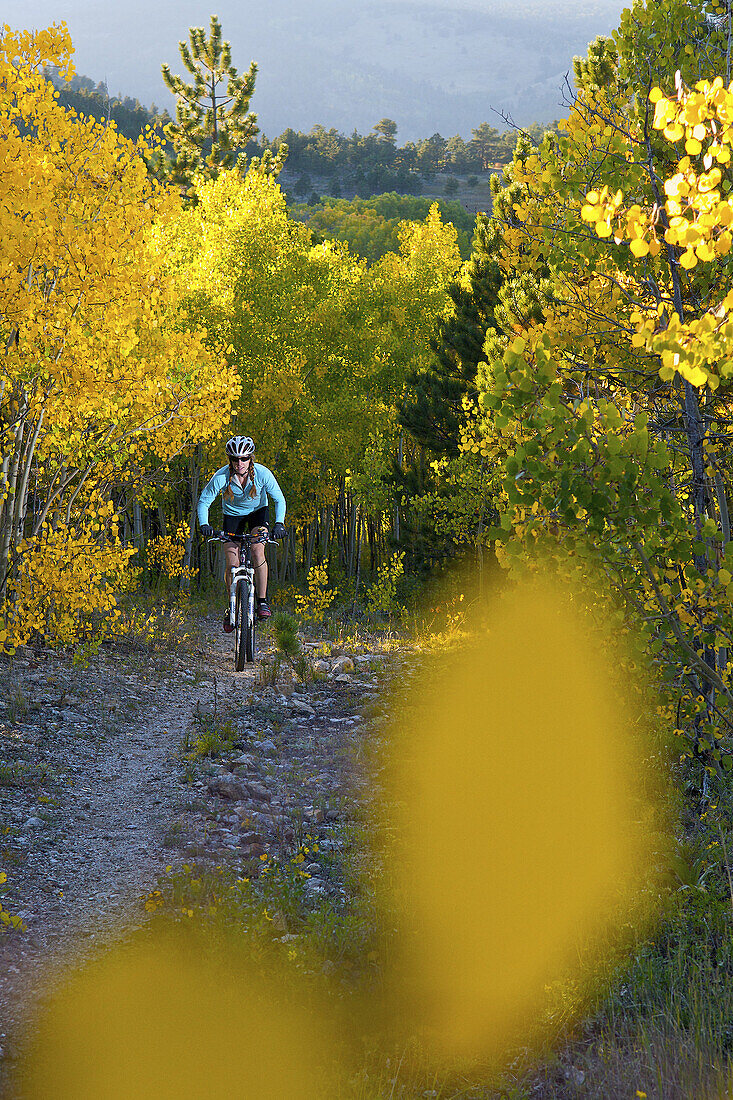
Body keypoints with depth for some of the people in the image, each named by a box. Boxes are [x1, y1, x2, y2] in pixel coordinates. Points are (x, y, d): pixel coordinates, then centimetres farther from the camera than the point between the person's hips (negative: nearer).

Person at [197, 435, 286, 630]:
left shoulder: (263, 474, -26)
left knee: (257, 550, -26)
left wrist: (279, 523, -34)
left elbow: (279, 500, -18)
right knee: (232, 563, -10)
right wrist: (204, 524, -35)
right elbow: (204, 502, -18)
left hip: (258, 512, 0)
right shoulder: (221, 477, -27)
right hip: (233, 515, 1)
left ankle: (262, 601, -15)